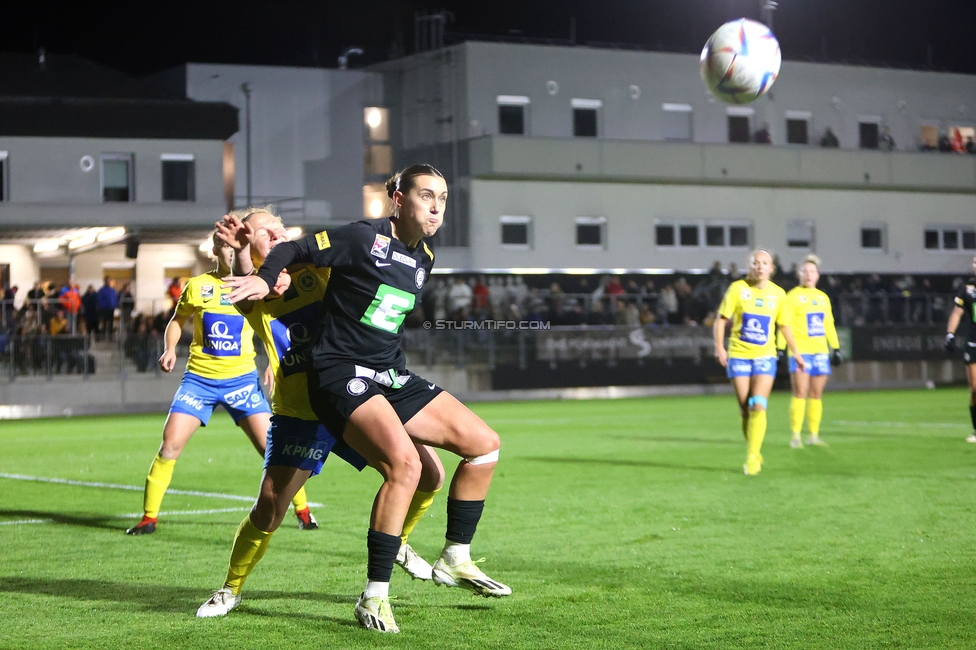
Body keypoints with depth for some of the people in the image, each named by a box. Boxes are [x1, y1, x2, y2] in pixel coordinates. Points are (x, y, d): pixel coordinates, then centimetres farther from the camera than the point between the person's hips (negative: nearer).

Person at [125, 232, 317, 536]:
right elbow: (177, 320, 14)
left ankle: (303, 511, 8)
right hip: (199, 377, 0)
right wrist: (169, 349, -4)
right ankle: (149, 517, 2)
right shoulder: (197, 286, 2)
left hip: (241, 377, 0)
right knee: (170, 444, -9)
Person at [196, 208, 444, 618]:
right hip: (298, 412, -3)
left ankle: (397, 543, 28)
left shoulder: (316, 264, 6)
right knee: (269, 508, -11)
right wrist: (241, 250, -41)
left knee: (429, 474, 0)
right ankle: (231, 589, 12)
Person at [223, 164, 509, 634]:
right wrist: (264, 279, -23)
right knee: (404, 464, -30)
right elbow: (293, 250, -7)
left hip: (392, 377, 9)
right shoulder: (363, 239, -10)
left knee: (484, 444, 3)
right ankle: (374, 597, -20)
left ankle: (455, 560, 17)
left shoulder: (423, 260, 13)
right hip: (342, 375, -9)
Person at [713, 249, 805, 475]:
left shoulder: (778, 294, 2)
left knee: (758, 406, -15)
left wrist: (796, 353, 13)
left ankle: (752, 457, -11)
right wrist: (719, 347, -15)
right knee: (745, 410, 1)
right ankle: (754, 454, 18)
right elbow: (721, 319, -3)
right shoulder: (737, 288, -4)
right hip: (739, 355, 0)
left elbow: (784, 326, 14)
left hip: (765, 356, 0)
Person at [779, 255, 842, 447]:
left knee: (817, 394, 4)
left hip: (821, 352, 5)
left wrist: (836, 348, 18)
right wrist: (781, 348, -12)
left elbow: (829, 325, 21)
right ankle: (795, 436, -7)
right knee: (800, 392, -10)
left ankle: (813, 435, 9)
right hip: (800, 350, -5)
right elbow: (785, 324, -5)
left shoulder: (823, 297, 16)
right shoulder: (792, 296, -1)